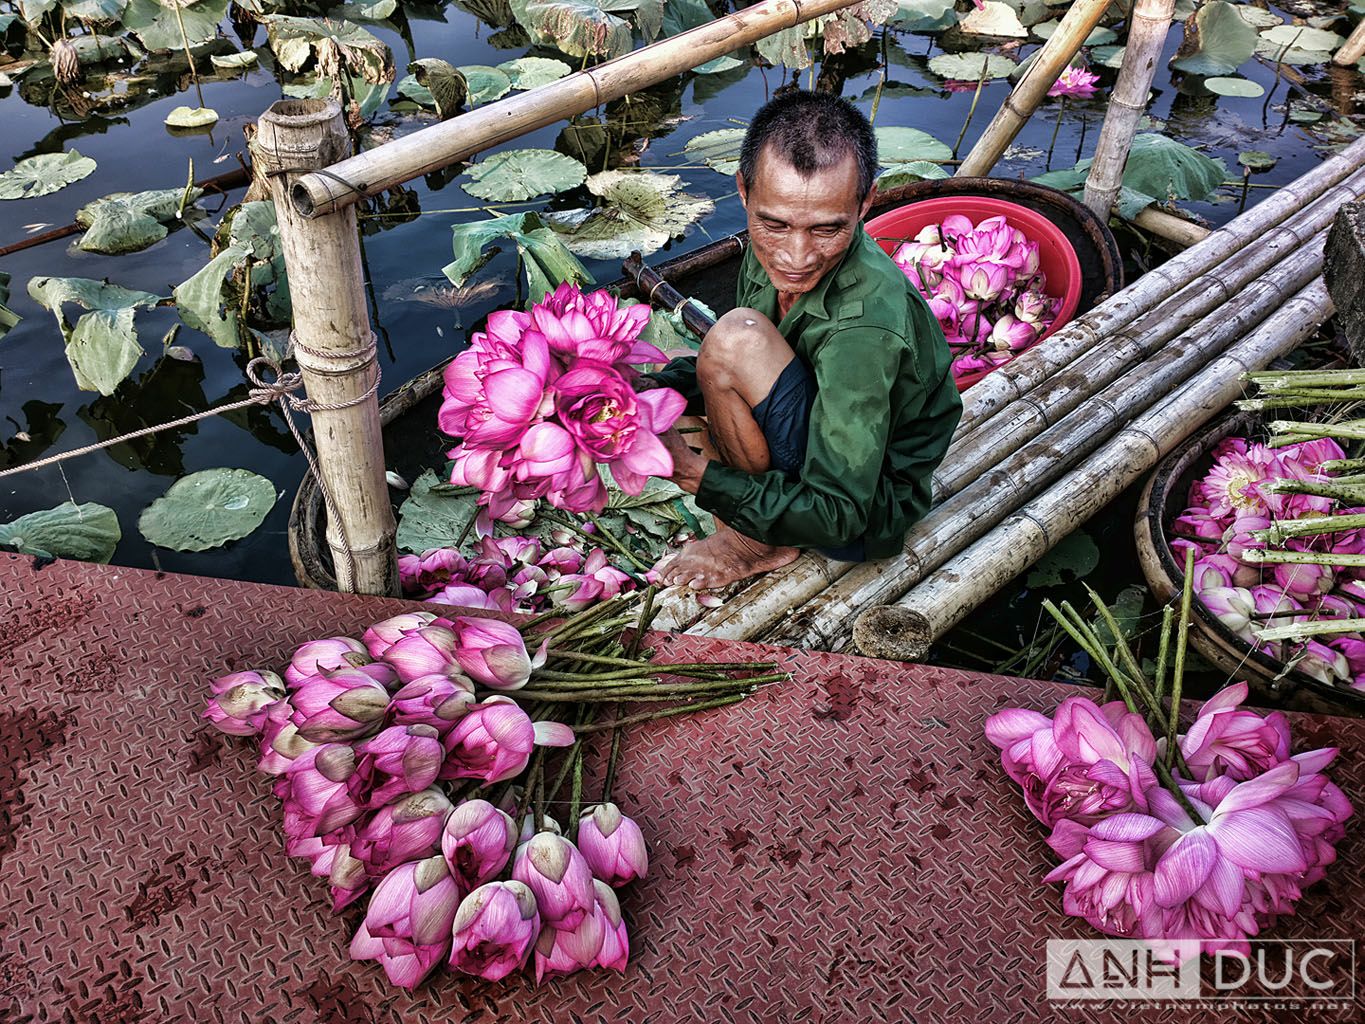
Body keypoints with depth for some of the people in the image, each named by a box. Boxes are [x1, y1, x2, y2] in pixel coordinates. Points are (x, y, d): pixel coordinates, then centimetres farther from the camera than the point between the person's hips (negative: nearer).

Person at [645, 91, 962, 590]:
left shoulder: (865, 325, -35)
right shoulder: (776, 248, -12)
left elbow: (836, 517, -31)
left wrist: (693, 473, -33)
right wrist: (651, 389, -13)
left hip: (869, 512, -8)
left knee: (738, 336, -27)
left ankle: (762, 543, -6)